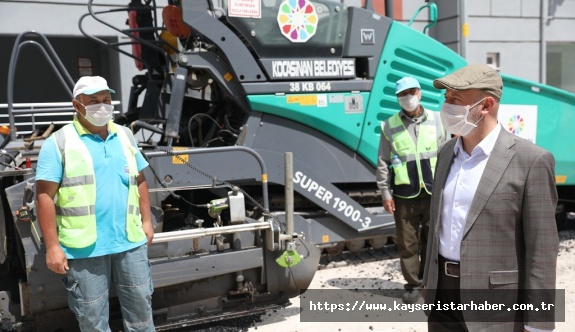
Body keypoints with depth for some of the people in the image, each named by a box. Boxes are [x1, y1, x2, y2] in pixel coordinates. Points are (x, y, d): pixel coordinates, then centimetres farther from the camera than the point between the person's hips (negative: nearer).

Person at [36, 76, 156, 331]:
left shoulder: (125, 135, 10)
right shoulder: (59, 142, -7)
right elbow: (45, 196, -9)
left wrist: (146, 221, 12)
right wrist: (52, 246, -13)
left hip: (130, 241, 4)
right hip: (84, 247, -4)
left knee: (140, 303, 15)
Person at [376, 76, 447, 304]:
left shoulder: (436, 121, 5)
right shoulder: (390, 126, 2)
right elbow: (383, 163, 3)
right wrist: (385, 193, -1)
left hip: (433, 193, 1)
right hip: (405, 195, 0)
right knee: (407, 242, 5)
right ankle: (412, 284, 18)